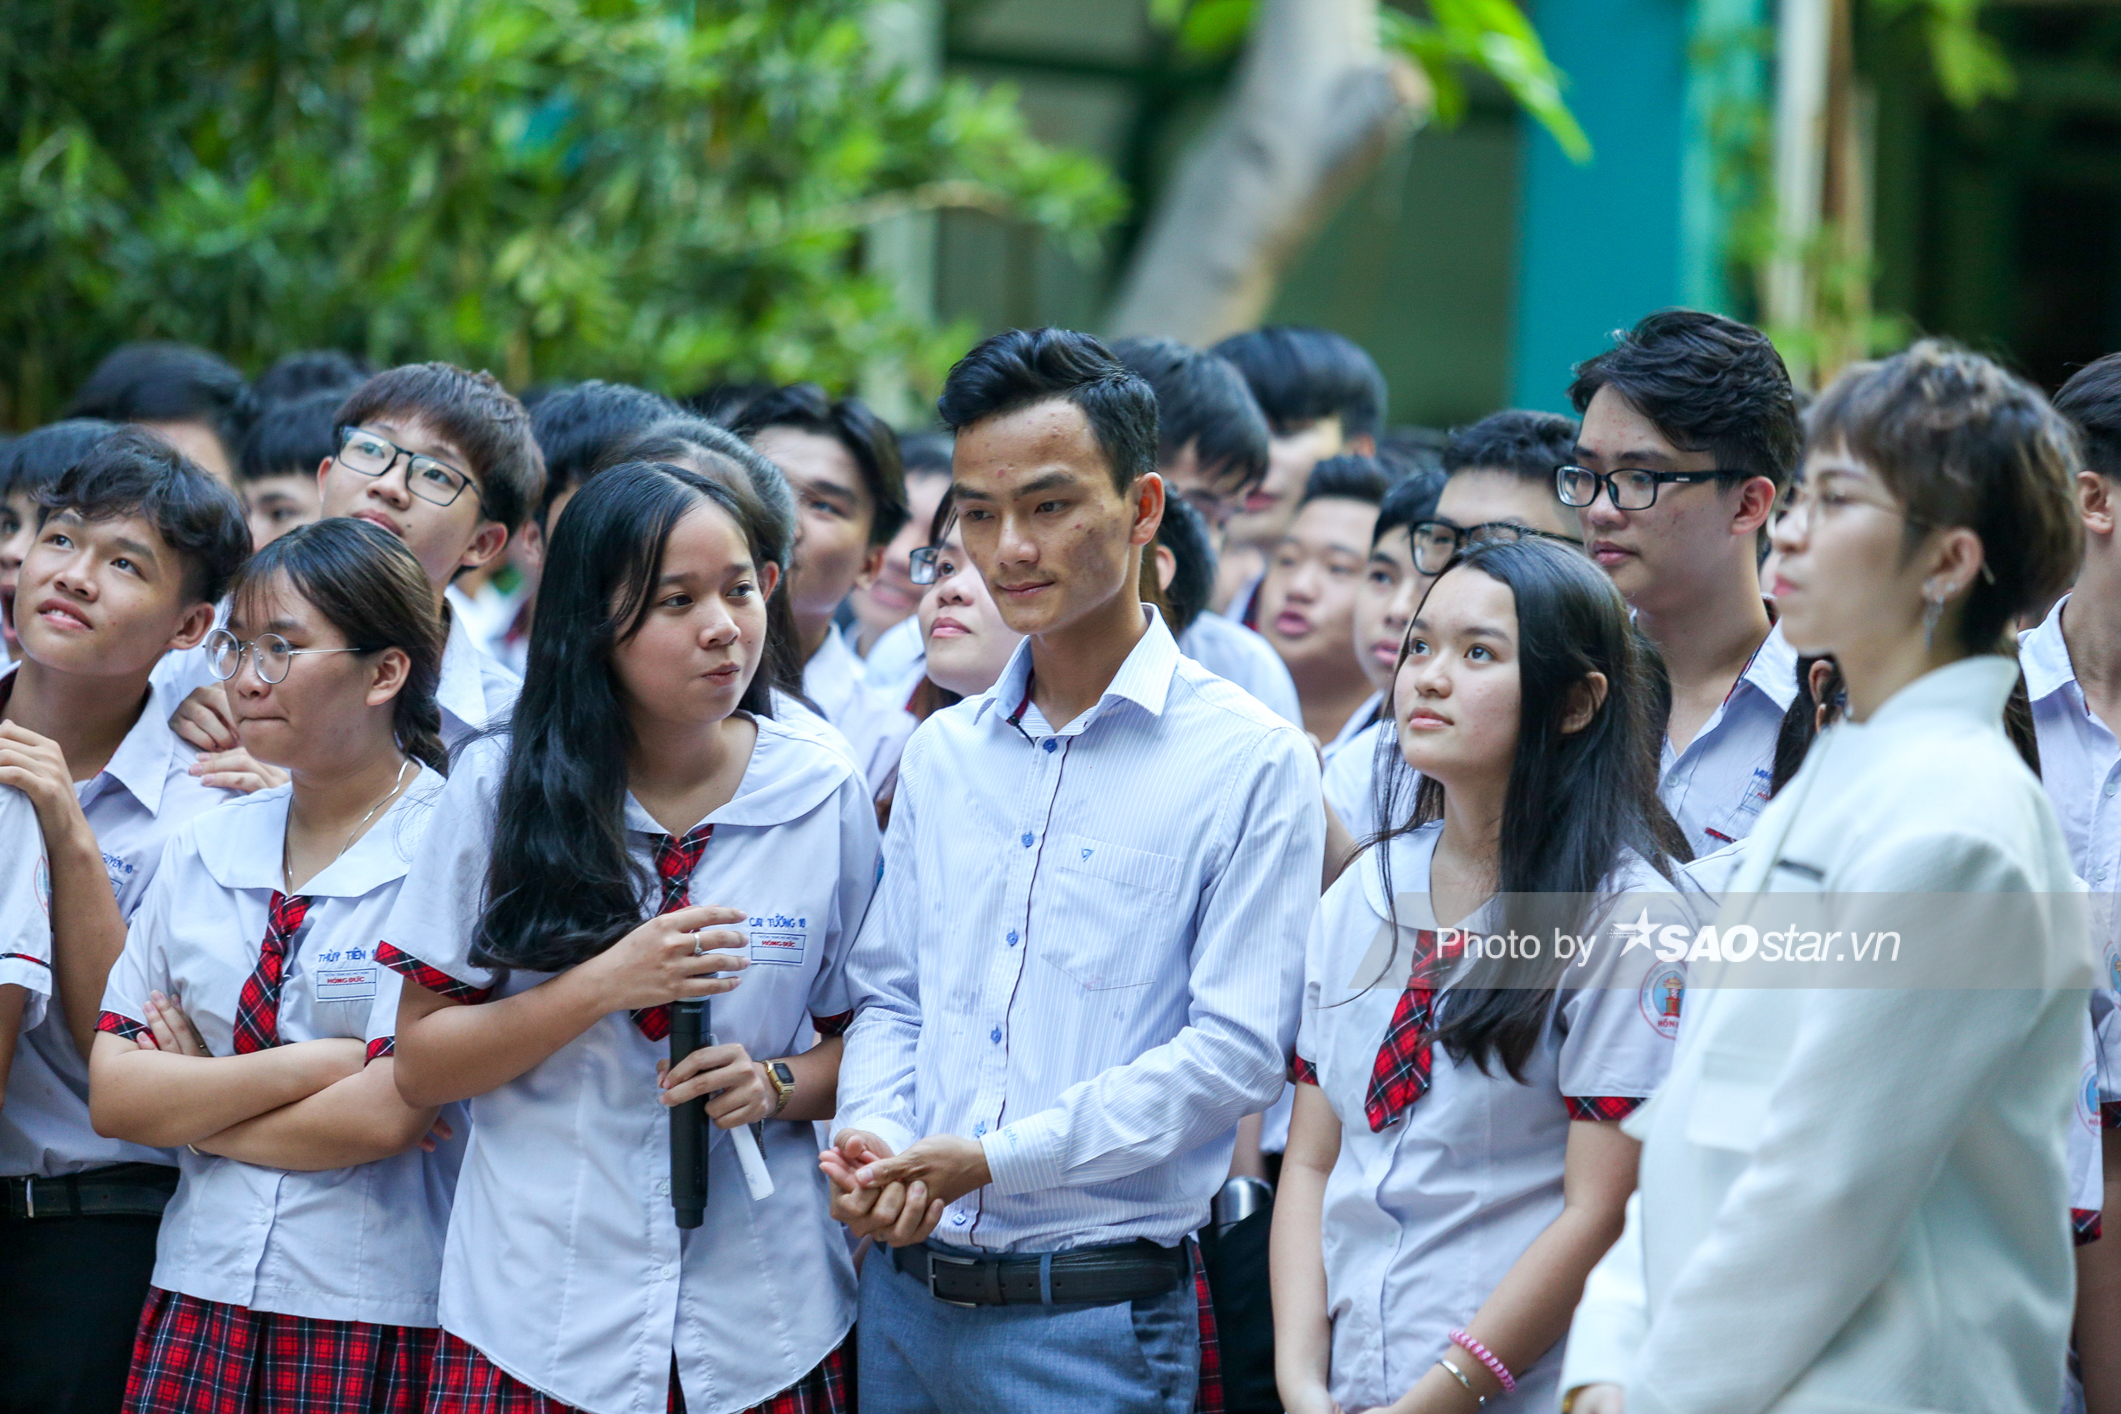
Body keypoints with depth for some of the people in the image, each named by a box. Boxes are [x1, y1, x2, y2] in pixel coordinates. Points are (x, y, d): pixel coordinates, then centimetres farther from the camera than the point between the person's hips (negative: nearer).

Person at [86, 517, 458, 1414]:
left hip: (378, 1316, -5)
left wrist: (190, 1104, -4)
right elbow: (112, 1096, 2)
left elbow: (389, 1113, -17)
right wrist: (304, 1066, -11)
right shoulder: (203, 851, 9)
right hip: (199, 1302, 5)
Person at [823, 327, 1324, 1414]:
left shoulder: (1252, 762, -7)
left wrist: (994, 1157, -17)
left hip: (1098, 1320, -5)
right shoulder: (942, 754, 12)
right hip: (905, 1296, 5)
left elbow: (1235, 1050, -12)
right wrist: (872, 1137, -6)